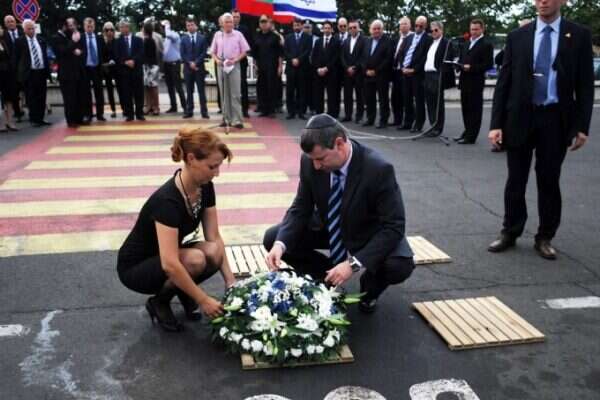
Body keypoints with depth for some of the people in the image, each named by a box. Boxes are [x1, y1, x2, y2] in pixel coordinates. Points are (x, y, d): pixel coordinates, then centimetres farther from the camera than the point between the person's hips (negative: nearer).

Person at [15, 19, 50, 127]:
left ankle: (40, 118, 15)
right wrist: (20, 73, -6)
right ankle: (34, 119, 5)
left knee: (42, 98, 7)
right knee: (31, 98, -1)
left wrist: (47, 70, 9)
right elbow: (17, 58, -1)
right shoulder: (20, 41, -1)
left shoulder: (41, 40, 11)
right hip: (29, 73, -4)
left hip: (42, 72, 4)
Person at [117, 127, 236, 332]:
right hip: (135, 268, -6)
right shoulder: (167, 200, -35)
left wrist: (231, 281, -14)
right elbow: (170, 264, -39)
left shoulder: (205, 187, -11)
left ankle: (184, 291, 6)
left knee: (214, 253, -22)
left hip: (167, 256, 7)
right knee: (195, 260, -32)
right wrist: (204, 300, -33)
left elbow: (214, 238, -7)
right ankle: (158, 302, -5)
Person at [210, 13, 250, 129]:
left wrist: (234, 60, -11)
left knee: (235, 94, -6)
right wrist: (217, 60, -6)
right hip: (221, 66, 3)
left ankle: (237, 120, -7)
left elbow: (244, 51, 2)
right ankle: (226, 118, 14)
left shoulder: (238, 34, 0)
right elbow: (213, 51, 13)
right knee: (224, 93, 7)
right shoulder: (217, 35, 8)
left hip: (234, 66, -3)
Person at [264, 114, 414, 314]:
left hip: (369, 233, -4)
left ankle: (370, 285, 4)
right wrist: (280, 243, -29)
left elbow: (393, 227, -30)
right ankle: (328, 275, 9)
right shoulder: (310, 162, -20)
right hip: (328, 229, 4)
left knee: (400, 266, -33)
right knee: (272, 238, -12)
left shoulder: (378, 169, -33)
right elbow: (301, 208, -10)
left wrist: (353, 263, -39)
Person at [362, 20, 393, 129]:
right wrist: (366, 70, -2)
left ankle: (383, 121, 5)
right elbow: (364, 57, 14)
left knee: (383, 99, 0)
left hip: (382, 76, -6)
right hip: (368, 75, 6)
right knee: (369, 98, 9)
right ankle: (370, 119, 21)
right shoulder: (367, 41, 15)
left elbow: (388, 59, -13)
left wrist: (376, 71, -14)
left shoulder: (387, 41, -5)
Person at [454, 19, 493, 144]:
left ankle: (471, 136, 2)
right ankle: (467, 131, 24)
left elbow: (488, 64, -13)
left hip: (476, 82, -7)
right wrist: (460, 65, 2)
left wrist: (471, 67, -19)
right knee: (465, 108, 13)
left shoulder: (486, 45, -5)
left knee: (475, 109, -1)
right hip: (464, 81, 7)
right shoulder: (466, 44, 19)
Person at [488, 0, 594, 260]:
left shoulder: (579, 35, 2)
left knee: (549, 182, 7)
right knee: (515, 180, 8)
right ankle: (510, 233, 22)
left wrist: (582, 126, -6)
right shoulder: (517, 36, 4)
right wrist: (496, 123, -4)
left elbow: (585, 84, 1)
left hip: (556, 119, -1)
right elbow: (503, 83, 3)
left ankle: (544, 238, 20)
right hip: (520, 117, 1)